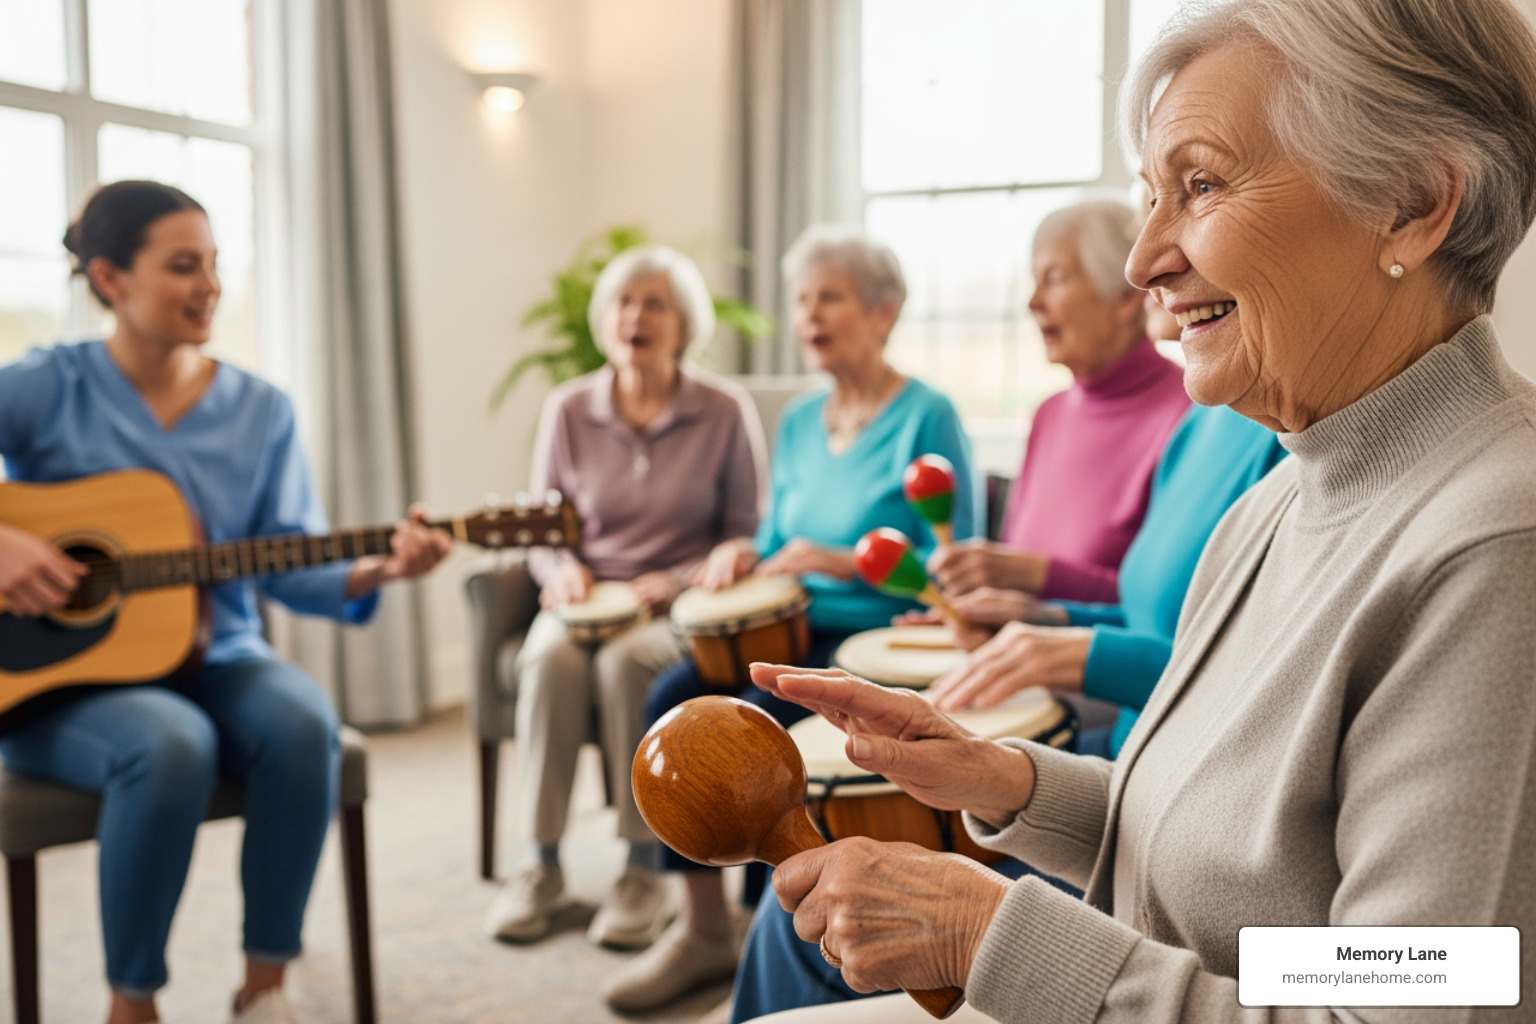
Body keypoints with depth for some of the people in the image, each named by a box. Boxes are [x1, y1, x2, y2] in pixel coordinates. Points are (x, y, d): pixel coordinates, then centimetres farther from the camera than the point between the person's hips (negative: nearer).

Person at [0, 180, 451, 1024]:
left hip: (215, 661, 3)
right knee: (172, 743, -35)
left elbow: (287, 566, 0)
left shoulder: (261, 411, 5)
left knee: (301, 722, -29)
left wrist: (374, 571, -18)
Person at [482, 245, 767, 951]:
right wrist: (562, 571, -9)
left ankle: (646, 872, -21)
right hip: (584, 598, 3)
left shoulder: (725, 412, -2)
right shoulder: (568, 409, 6)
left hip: (680, 605, -2)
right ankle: (541, 866, -19)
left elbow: (746, 536, 2)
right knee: (550, 658, -31)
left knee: (627, 662, -35)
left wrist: (675, 582, -13)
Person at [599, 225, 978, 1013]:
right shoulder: (799, 422, 14)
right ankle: (702, 926, -6)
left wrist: (844, 562, -22)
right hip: (794, 630, 7)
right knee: (672, 699, -17)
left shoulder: (926, 418, -8)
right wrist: (745, 555, -3)